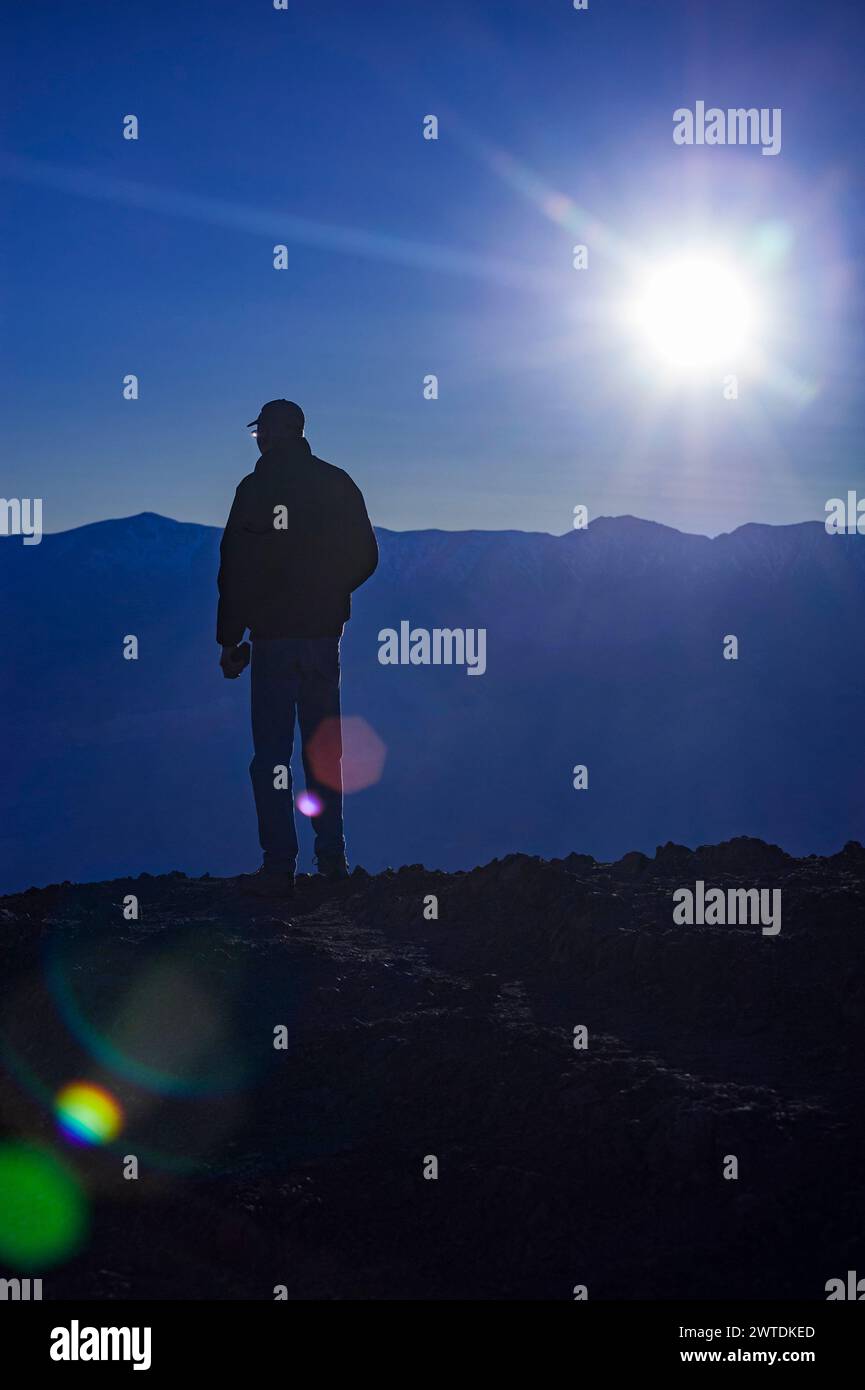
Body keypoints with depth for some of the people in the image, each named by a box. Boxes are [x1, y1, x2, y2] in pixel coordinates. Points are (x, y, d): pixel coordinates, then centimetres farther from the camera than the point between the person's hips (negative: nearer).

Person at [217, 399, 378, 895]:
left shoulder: (255, 488, -8)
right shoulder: (338, 483, 3)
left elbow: (236, 571, -9)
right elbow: (366, 557, 8)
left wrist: (229, 638, -3)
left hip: (273, 636, -4)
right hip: (325, 634, 4)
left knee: (272, 753, 0)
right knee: (324, 748, 14)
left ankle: (279, 866, -1)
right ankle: (333, 856, 17)